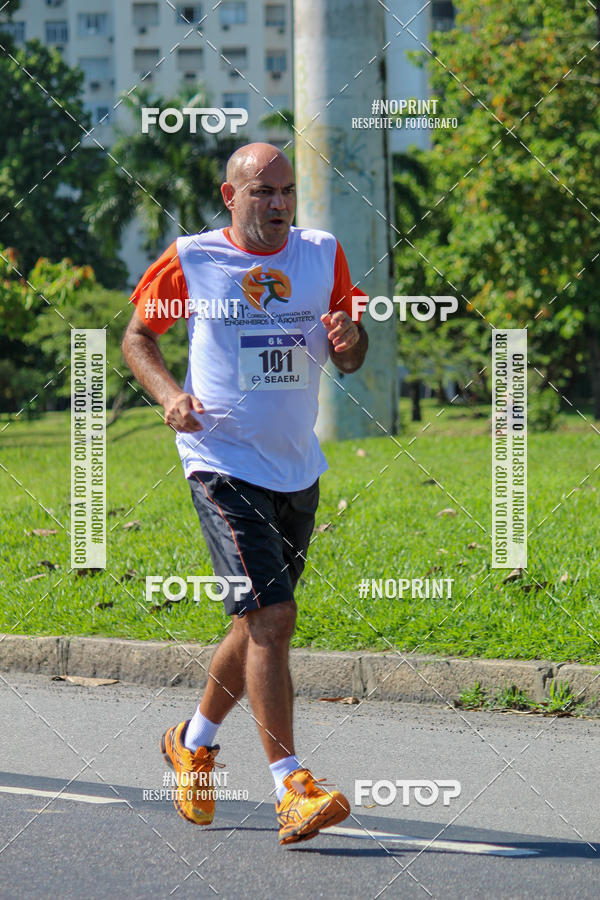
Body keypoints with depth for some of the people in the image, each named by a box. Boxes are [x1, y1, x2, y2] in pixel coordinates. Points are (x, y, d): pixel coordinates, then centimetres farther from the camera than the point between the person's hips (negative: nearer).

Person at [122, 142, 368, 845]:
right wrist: (169, 393, -11)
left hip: (296, 469, 5)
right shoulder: (190, 260, -4)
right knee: (271, 616, -17)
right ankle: (291, 789, -17)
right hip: (222, 464, -5)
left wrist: (348, 340, -12)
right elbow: (136, 337, 8)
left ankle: (194, 742, 39)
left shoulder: (322, 255, 6)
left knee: (260, 623, 14)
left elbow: (349, 361, 13)